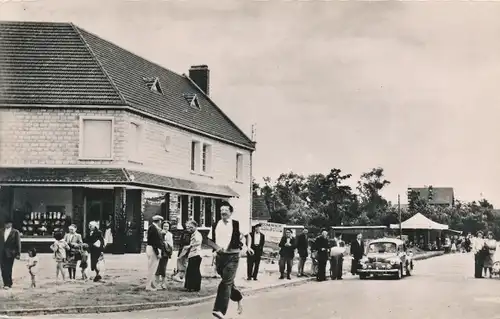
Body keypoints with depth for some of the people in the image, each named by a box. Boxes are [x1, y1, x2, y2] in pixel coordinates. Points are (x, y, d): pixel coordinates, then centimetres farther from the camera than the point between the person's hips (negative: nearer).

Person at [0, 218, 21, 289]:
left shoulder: (15, 232, 1)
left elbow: (18, 243, 0)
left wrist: (18, 254, -4)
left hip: (10, 253, -4)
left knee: (8, 269, -6)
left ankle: (8, 284, -1)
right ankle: (6, 283, 11)